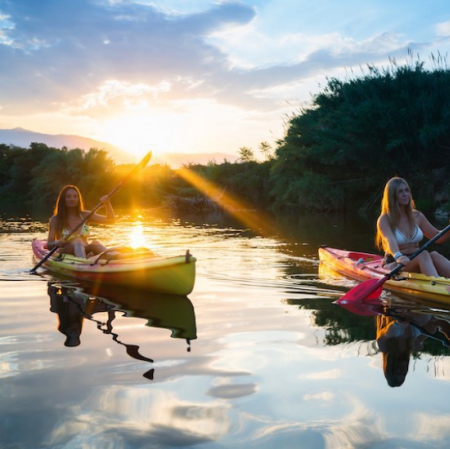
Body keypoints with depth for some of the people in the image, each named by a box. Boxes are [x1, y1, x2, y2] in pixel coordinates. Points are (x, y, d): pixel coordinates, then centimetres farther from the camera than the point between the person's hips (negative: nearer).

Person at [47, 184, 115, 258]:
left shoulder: (85, 216, 9)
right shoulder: (55, 220, 0)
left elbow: (111, 220, 7)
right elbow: (49, 245, -1)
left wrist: (107, 204, -8)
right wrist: (57, 243, -24)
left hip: (84, 252, 3)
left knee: (95, 243, -29)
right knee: (77, 241, -32)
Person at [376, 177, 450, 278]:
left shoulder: (417, 216, 12)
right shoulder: (384, 220, -6)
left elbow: (438, 237, 17)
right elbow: (390, 240, -26)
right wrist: (398, 256, -47)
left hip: (417, 263, 5)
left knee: (434, 255, -28)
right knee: (423, 255, -33)